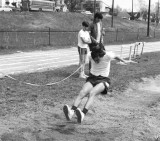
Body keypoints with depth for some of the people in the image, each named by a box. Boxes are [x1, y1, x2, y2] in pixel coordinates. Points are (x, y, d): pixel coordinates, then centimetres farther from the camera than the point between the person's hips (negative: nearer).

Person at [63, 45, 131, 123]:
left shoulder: (108, 56, -11)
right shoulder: (90, 57, -4)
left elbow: (116, 57, 11)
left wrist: (124, 61, 31)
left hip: (103, 80, -3)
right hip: (92, 78, 3)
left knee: (91, 93, -35)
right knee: (82, 93, -30)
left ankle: (83, 114, -57)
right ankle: (71, 111, -53)